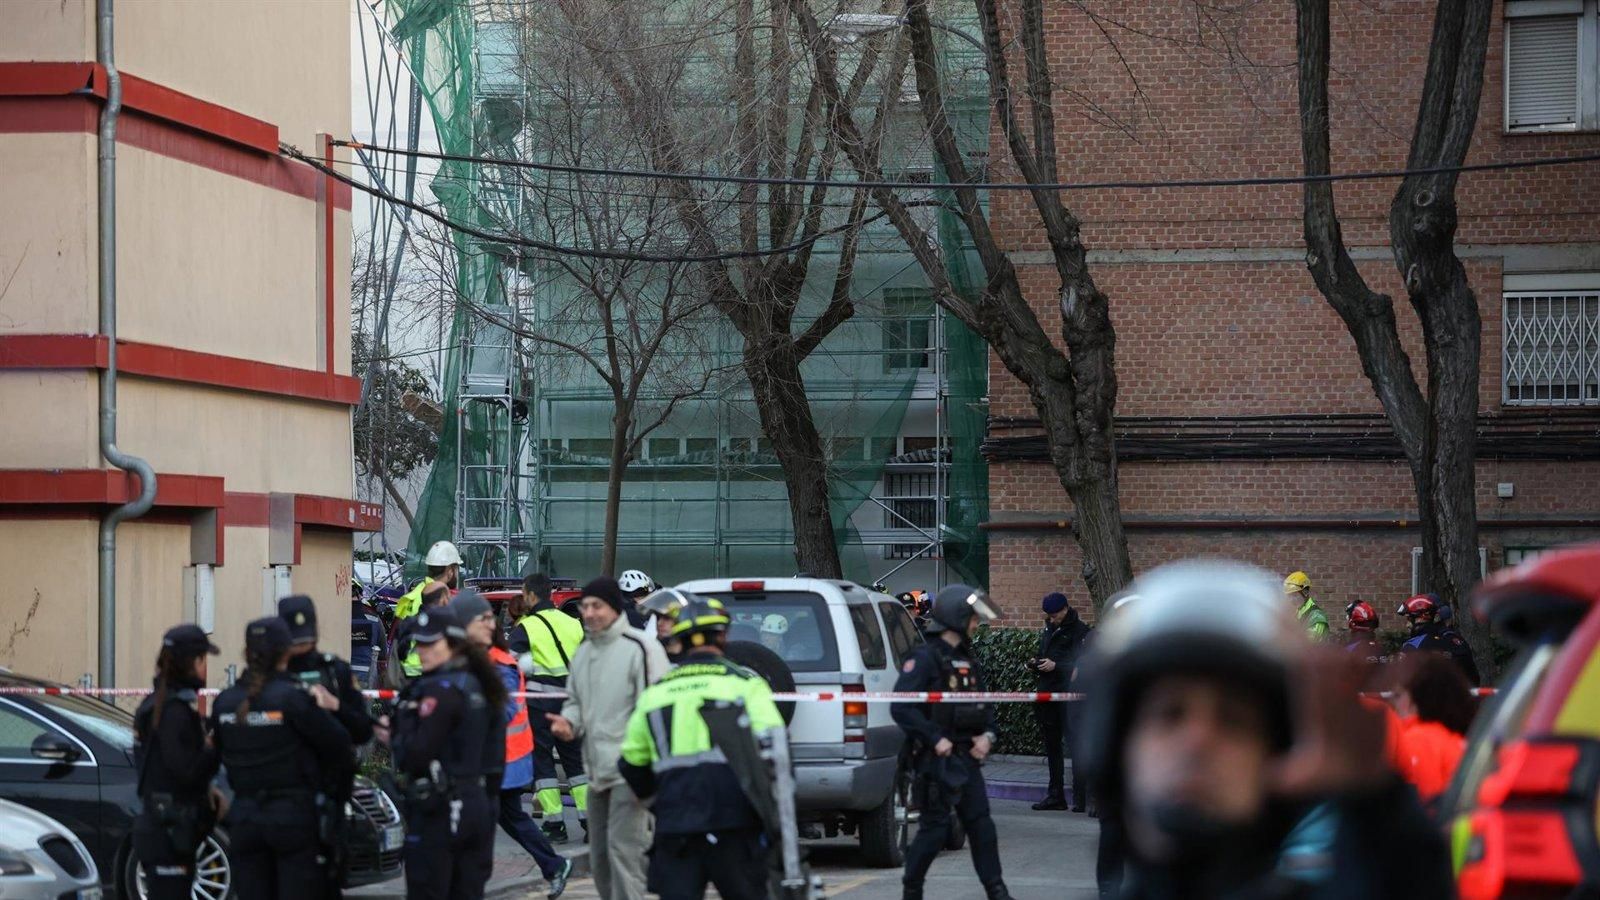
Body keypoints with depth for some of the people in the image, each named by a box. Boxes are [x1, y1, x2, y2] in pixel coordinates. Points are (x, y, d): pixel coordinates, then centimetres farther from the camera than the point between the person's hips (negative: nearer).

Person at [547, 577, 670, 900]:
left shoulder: (640, 649, -12)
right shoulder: (584, 652, 14)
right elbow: (576, 700, 25)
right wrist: (568, 721, 0)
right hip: (597, 770, 9)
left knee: (623, 849, -14)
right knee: (600, 855, 14)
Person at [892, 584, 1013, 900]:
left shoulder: (966, 659, 15)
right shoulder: (925, 658, -12)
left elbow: (983, 704, 22)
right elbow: (902, 707, -19)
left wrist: (987, 734, 3)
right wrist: (936, 739, -20)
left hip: (967, 756, 8)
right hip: (938, 758, -8)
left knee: (981, 824, 5)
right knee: (935, 828, -3)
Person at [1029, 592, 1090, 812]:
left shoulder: (1080, 631, -8)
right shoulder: (1048, 629, 17)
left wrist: (1055, 665, -20)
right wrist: (1036, 662, 8)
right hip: (1047, 693, 8)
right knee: (1052, 746, 11)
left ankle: (1080, 797, -7)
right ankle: (1055, 795, 18)